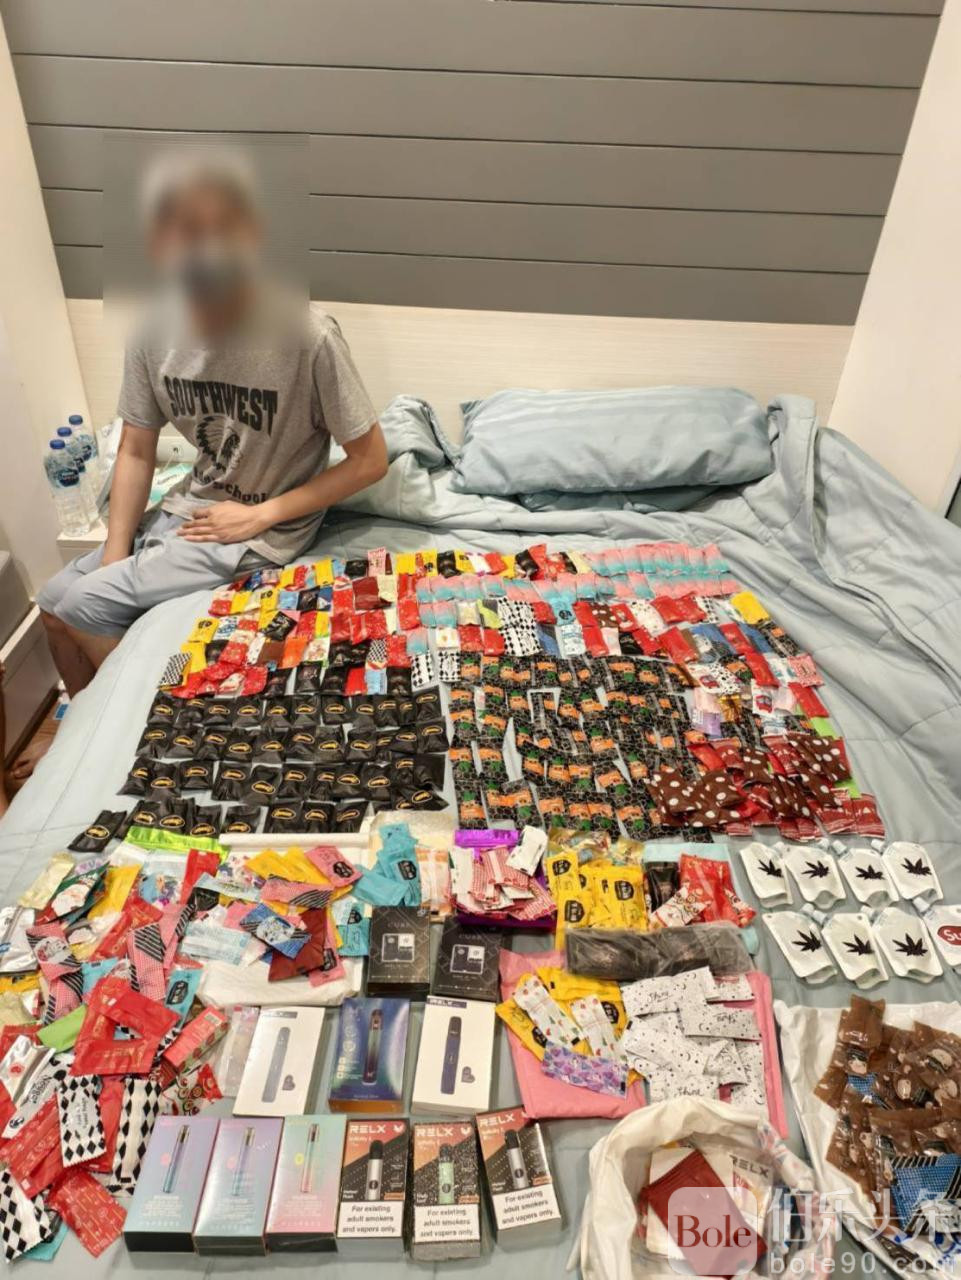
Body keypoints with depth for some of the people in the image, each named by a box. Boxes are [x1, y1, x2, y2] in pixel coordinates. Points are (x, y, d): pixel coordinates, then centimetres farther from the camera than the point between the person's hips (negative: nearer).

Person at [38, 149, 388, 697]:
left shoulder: (308, 337, -25)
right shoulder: (153, 331, -8)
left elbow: (371, 461, -17)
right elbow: (136, 452, 2)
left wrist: (259, 516, -16)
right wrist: (113, 560, -6)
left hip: (265, 531, -6)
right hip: (190, 509, 6)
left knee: (82, 608, -11)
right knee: (54, 599, 6)